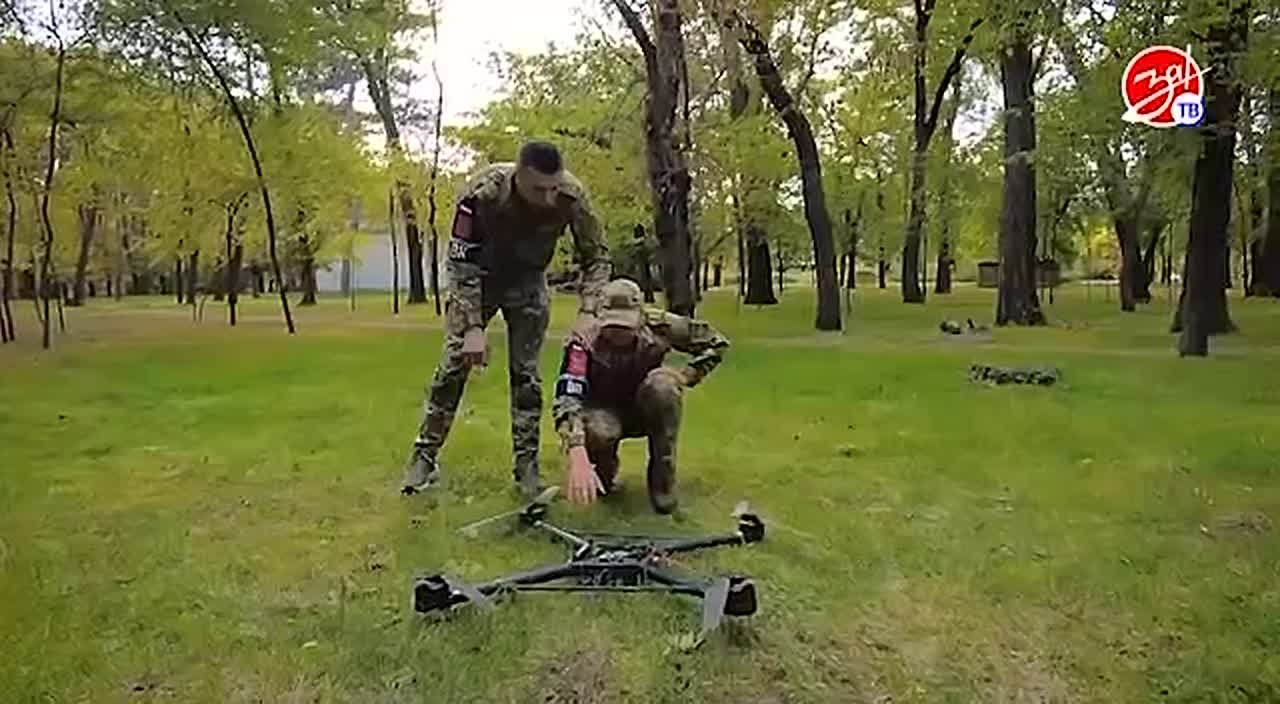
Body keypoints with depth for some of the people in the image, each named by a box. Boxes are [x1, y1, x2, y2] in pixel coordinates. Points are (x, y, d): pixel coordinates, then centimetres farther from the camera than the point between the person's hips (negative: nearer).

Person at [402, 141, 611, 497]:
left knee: (526, 371, -1)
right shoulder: (481, 193, -35)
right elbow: (461, 263, -27)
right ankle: (425, 457, 9)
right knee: (453, 363, -3)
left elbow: (596, 256, -15)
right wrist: (473, 327, -31)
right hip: (477, 277, -1)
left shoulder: (571, 196, -28)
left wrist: (587, 311, -28)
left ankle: (526, 463, 10)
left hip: (528, 281, 2)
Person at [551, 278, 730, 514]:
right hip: (604, 412, -1)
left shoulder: (658, 326, -22)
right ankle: (604, 474, 2)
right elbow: (566, 399, -42)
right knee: (597, 432, -37)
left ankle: (662, 476, -15)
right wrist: (578, 459, -56)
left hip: (646, 412, 2)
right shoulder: (584, 342, -29)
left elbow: (716, 342, -7)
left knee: (662, 384, -32)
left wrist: (686, 376, -19)